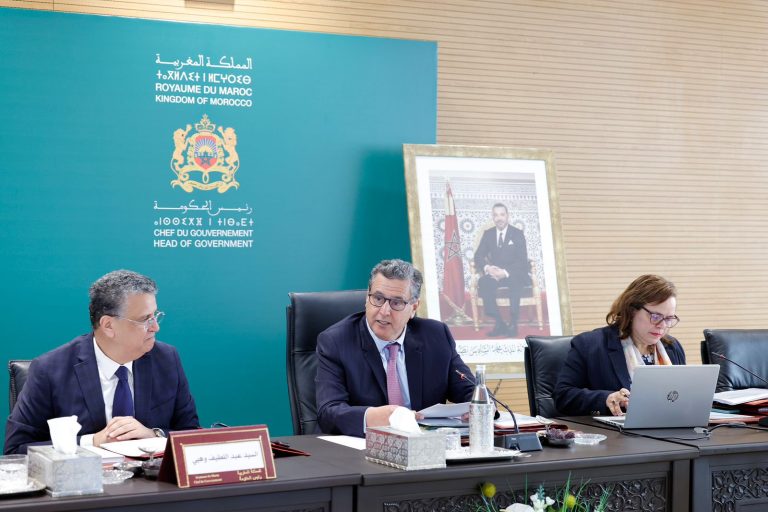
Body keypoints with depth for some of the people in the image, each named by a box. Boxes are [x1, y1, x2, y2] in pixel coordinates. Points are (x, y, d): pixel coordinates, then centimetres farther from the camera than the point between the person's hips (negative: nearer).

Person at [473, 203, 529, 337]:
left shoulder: (517, 234, 0)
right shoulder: (488, 234, 10)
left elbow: (522, 261, -8)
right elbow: (478, 256, 5)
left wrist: (506, 272, -25)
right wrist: (486, 267, -19)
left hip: (514, 274, -3)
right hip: (494, 273, 3)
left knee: (515, 282, -39)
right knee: (483, 282, -31)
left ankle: (513, 324, -30)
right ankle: (499, 323, -27)